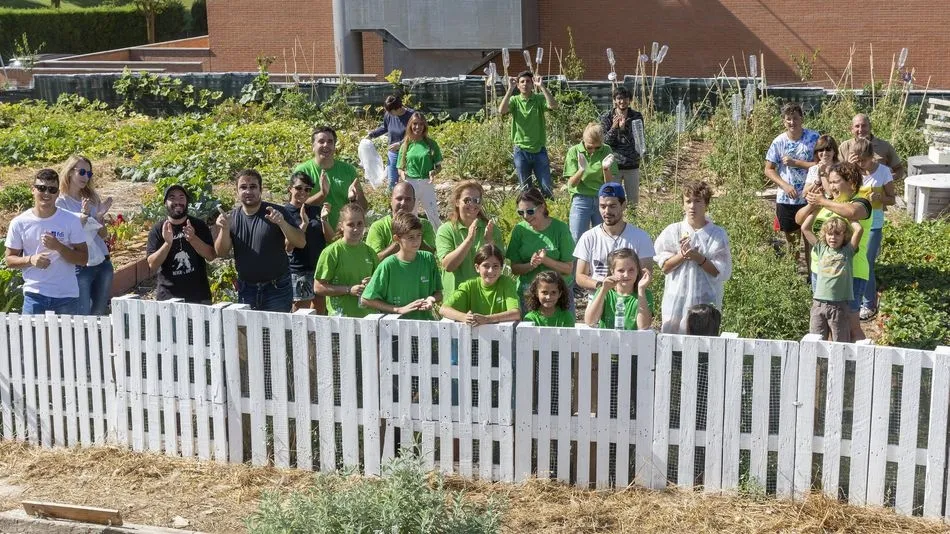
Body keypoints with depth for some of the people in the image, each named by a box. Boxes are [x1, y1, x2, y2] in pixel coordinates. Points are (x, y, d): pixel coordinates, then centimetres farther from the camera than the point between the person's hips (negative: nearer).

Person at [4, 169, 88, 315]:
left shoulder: (71, 221, -1)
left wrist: (58, 247, -17)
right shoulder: (19, 223, 2)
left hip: (67, 297, 0)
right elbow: (9, 259, 7)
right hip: (34, 295, 0)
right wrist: (30, 260, -13)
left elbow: (83, 258, -1)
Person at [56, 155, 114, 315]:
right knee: (82, 314, -4)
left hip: (102, 262, 5)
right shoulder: (60, 203, -6)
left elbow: (104, 235, 10)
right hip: (80, 266, -5)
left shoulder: (92, 199, 10)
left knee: (100, 312, 10)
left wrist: (100, 216, -7)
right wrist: (83, 215, -21)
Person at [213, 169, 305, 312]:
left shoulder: (277, 213, -5)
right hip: (246, 289, 3)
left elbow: (301, 243, -12)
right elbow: (221, 252, 0)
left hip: (277, 290, -3)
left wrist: (282, 223, -29)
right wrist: (224, 229, -19)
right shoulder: (232, 217, 5)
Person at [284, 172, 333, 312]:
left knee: (319, 314, 10)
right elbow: (287, 247, -12)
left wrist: (324, 220, -8)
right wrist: (303, 224, -22)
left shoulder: (316, 211, 9)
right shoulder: (284, 212, -5)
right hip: (299, 271, -5)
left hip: (321, 268, 5)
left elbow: (330, 239, 9)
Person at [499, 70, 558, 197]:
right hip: (521, 151, 1)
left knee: (547, 188, 1)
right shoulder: (514, 100, 0)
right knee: (525, 188, 10)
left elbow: (554, 106, -21)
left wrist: (542, 86, -24)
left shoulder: (539, 99, -2)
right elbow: (501, 111, -18)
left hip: (539, 150, 0)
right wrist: (510, 89, -21)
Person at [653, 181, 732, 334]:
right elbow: (664, 267, 2)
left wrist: (698, 258, -15)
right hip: (676, 301, 1)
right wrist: (683, 255, -14)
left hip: (706, 302, -1)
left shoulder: (718, 235, -1)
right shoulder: (672, 231, 3)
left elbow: (722, 272, -4)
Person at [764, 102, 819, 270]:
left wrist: (795, 162, -19)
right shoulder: (779, 142, -6)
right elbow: (769, 170, -2)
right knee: (789, 235, 15)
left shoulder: (813, 137, -9)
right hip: (786, 198, 2)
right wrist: (785, 186, -16)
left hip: (808, 196, -2)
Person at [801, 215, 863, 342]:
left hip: (840, 304, -2)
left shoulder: (848, 251, 4)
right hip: (819, 303, 2)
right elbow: (805, 229, 10)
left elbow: (858, 229, -8)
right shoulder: (821, 249, 10)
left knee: (841, 343, 6)